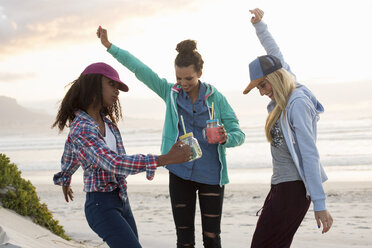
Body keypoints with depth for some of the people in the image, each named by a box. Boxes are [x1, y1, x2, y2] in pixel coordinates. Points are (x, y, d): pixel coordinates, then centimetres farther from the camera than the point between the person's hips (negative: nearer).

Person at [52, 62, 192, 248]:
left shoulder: (105, 120, 7)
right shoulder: (81, 129, -21)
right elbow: (114, 163, -34)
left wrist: (65, 180, 43)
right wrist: (166, 159, -38)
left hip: (121, 200, 9)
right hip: (101, 205, -9)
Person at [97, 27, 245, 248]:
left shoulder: (215, 98, -4)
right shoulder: (170, 92, 2)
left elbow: (239, 134, -3)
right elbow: (139, 68, -1)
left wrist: (225, 138, -25)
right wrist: (109, 46, -4)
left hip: (210, 176, -1)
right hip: (180, 174, 2)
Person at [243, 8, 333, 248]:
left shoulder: (298, 103, -15)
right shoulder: (287, 98, 10)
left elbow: (310, 154, -20)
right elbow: (276, 57, 27)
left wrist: (319, 203, -23)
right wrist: (259, 25, 36)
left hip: (293, 188, -9)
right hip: (282, 184, 9)